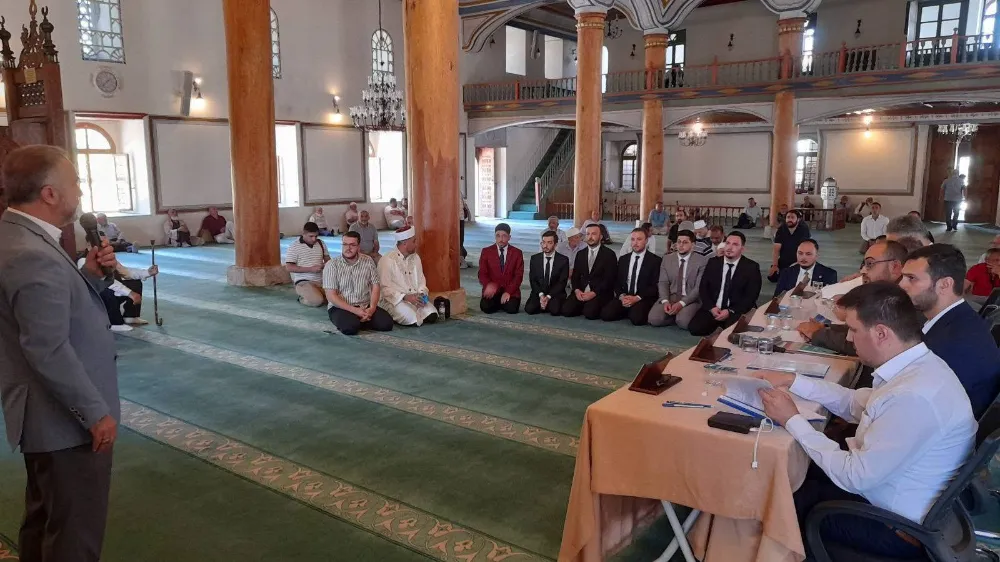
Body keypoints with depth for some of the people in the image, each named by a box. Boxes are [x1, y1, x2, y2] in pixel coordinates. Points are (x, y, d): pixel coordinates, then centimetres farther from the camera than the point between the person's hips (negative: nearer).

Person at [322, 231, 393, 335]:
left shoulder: (368, 261, 3)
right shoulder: (331, 265, -8)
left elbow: (375, 286, 3)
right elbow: (331, 296, -12)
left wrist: (372, 308, -15)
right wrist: (355, 310, -21)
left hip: (365, 306, 4)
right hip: (340, 307, -4)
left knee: (387, 323, -20)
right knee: (350, 327, -35)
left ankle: (357, 322, 2)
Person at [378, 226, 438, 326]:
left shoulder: (415, 258, 12)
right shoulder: (387, 261, -9)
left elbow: (421, 281, 13)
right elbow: (385, 288, -13)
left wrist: (422, 294, -9)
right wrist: (406, 297, -23)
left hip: (416, 298, 5)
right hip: (396, 300, -5)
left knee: (432, 317, -20)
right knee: (414, 321, -27)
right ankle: (395, 317, 3)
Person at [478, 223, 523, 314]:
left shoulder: (517, 253, 4)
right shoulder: (486, 251, 5)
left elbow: (518, 276, -2)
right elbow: (482, 274, 0)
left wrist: (508, 292, -16)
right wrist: (488, 285, -23)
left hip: (510, 291, 0)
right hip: (492, 290, 0)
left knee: (512, 308, -28)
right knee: (486, 307, -27)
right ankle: (498, 303, 8)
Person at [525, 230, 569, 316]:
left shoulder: (563, 260, -2)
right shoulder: (534, 259, 5)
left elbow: (562, 282, -6)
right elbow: (532, 280, 2)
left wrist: (548, 296, -18)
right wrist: (541, 295, -15)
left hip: (556, 294, -2)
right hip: (538, 293, 2)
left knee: (555, 310, -31)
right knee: (529, 309, -25)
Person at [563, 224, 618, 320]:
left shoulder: (609, 254, 0)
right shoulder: (580, 254, 16)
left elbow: (609, 279, -8)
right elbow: (575, 275, 12)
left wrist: (594, 293, -19)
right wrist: (577, 290, -9)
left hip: (600, 293, -4)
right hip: (581, 292, 5)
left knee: (589, 313, -31)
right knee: (566, 310, -19)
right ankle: (584, 307, 9)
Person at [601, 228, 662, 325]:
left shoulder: (655, 260, 0)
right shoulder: (623, 259, 15)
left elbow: (655, 286, -5)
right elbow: (617, 282, 12)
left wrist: (637, 298, -18)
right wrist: (621, 296, -10)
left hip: (643, 299, -4)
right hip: (624, 297, 4)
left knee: (636, 318, -34)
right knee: (605, 314, -21)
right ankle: (628, 312, 6)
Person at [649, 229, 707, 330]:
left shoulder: (702, 261, -1)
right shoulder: (667, 259, 10)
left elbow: (699, 287, -7)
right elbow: (663, 283, 4)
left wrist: (682, 303, -20)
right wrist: (665, 301, -16)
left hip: (690, 300, -3)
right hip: (670, 298, 3)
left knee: (683, 322, -33)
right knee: (653, 319, -24)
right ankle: (674, 317, 4)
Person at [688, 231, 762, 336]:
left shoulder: (751, 267, -2)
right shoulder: (713, 262, 7)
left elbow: (751, 296, -6)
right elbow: (703, 288, 7)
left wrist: (730, 311, -16)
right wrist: (711, 307, -11)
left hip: (737, 311, -3)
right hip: (712, 309, 3)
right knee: (695, 328, -21)